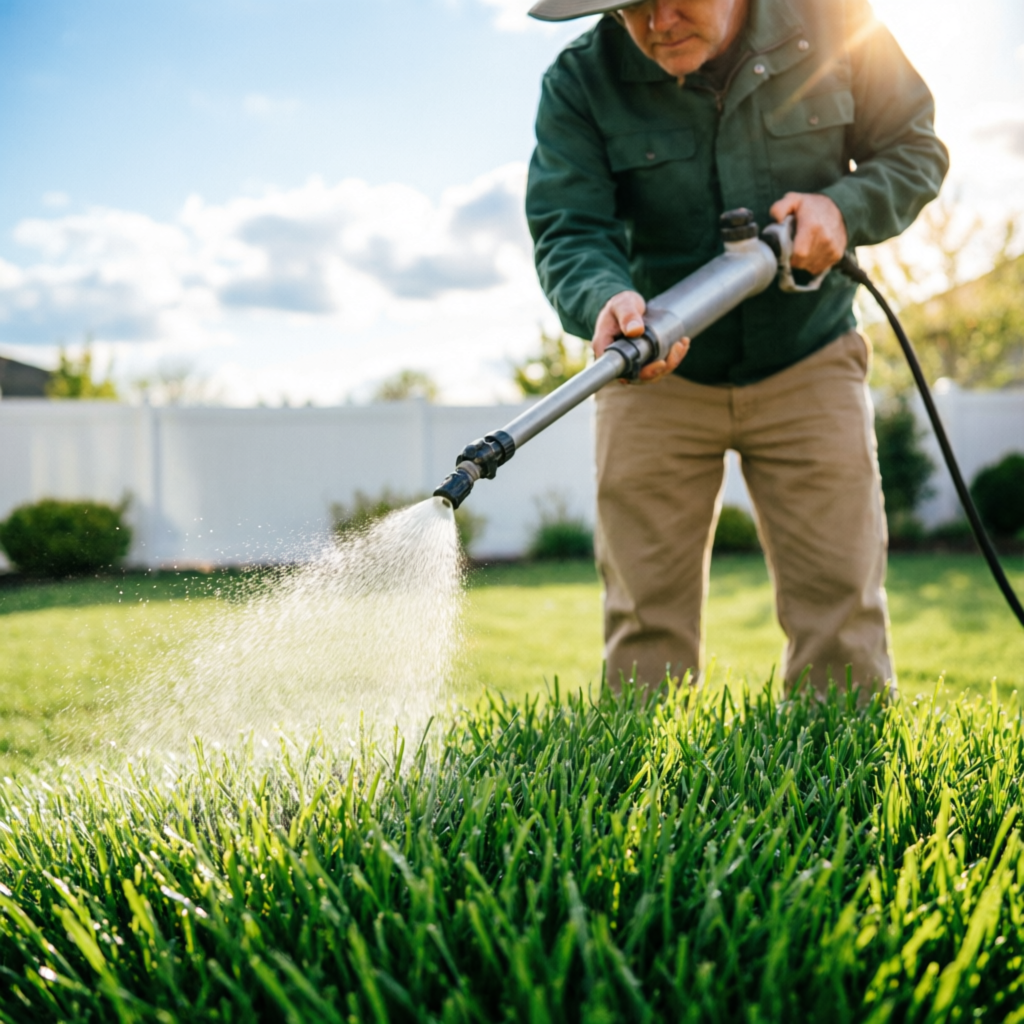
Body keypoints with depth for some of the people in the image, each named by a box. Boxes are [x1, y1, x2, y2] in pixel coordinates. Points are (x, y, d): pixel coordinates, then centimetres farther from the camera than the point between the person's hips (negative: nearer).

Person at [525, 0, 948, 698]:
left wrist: (845, 208, -17)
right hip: (655, 376, 0)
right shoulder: (579, 83, -10)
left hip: (807, 360, 1)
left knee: (841, 604, -2)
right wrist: (607, 301, -40)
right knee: (646, 617, 1)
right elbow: (567, 230, -18)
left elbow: (916, 148, 4)